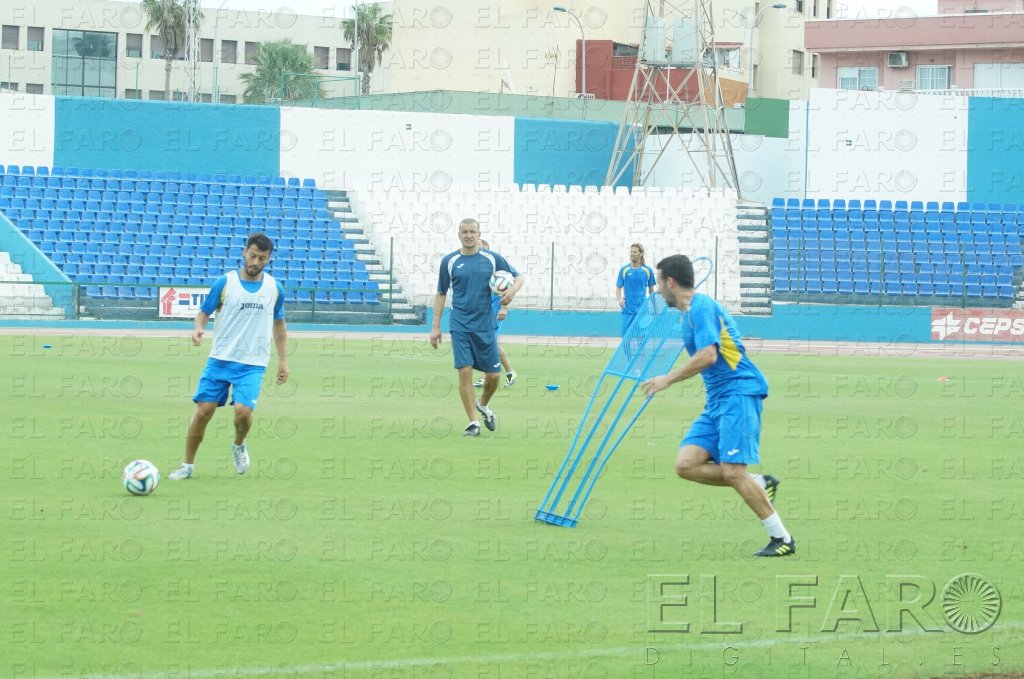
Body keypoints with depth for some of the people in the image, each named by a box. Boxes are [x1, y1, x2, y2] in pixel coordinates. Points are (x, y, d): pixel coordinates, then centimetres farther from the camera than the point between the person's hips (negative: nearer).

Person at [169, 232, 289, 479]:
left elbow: (279, 324, 18)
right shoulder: (225, 283, -2)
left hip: (253, 365, 0)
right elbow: (204, 312, 5)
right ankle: (188, 464, 11)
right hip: (220, 359, 0)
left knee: (243, 410, -19)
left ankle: (239, 445, 14)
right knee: (204, 410, -6)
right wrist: (199, 328, -17)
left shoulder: (274, 288, 5)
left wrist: (282, 359, 16)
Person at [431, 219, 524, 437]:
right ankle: (473, 423, -2)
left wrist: (512, 290, -12)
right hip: (460, 326, -1)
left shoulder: (492, 259, 2)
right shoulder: (449, 261, 2)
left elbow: (519, 277, 11)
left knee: (493, 374, 2)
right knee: (465, 371, -10)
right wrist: (435, 326, 5)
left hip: (485, 326, 1)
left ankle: (483, 405, 33)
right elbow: (441, 294, 10)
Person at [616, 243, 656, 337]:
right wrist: (619, 299, -13)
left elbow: (651, 289, 12)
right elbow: (618, 287, 7)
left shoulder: (647, 270, 2)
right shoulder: (624, 270, 2)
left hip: (642, 310, 0)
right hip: (627, 310, 0)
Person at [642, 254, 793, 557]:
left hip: (738, 393, -10)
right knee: (686, 464, -4)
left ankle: (782, 539, -7)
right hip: (717, 399, 10)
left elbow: (707, 355, -23)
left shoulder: (701, 307, -11)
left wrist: (667, 379, -16)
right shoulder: (692, 310, 20)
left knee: (732, 471, -16)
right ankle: (760, 484, 5)